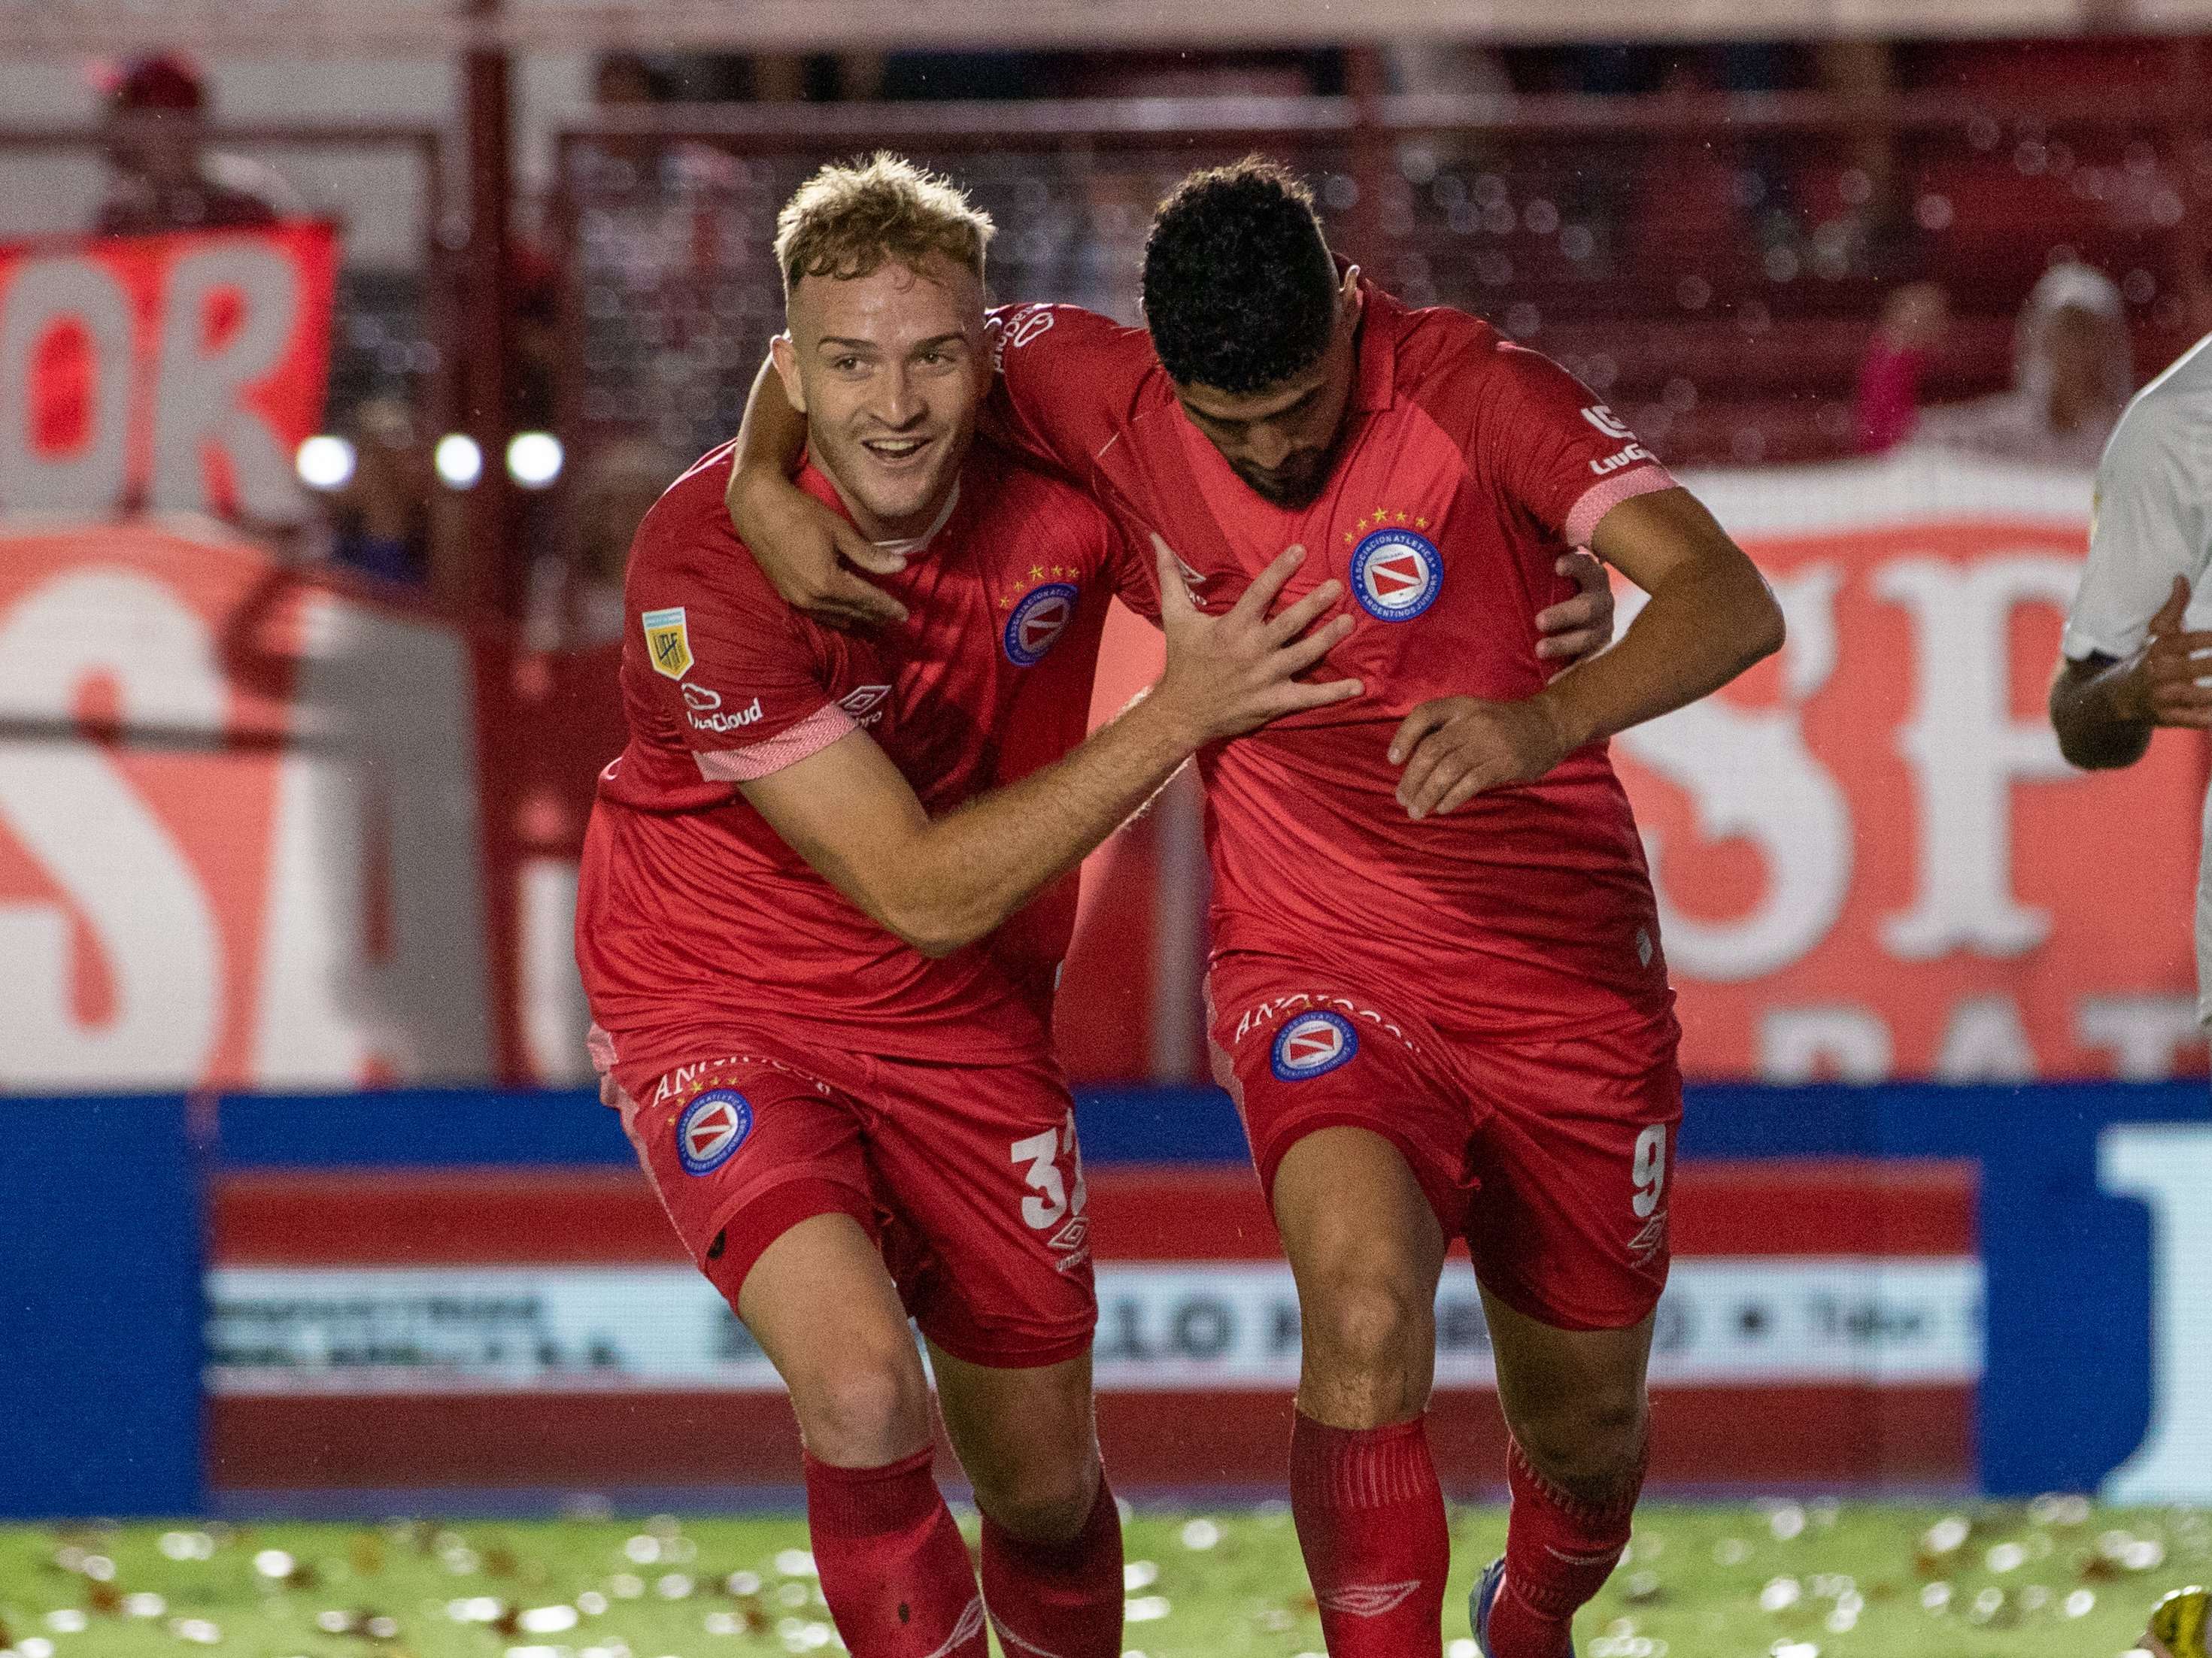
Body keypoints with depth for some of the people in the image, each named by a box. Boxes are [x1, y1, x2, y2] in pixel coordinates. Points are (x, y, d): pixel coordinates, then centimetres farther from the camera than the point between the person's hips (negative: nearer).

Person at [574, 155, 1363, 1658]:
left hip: (960, 1022, 4)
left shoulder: (1060, 486, -16)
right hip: (723, 1009, -4)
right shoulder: (708, 564, -28)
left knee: (1045, 1482, 11)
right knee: (863, 1392, -29)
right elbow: (925, 891, -26)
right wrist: (1180, 714, -27)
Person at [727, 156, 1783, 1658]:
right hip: (1313, 958, 0)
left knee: (1584, 1432, 14)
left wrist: (1547, 721, -47)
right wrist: (766, 486, -14)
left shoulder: (1474, 394, -18)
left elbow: (1731, 602, -29)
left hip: (1568, 974, 0)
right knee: (1365, 1301, -31)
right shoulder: (1119, 405, -10)